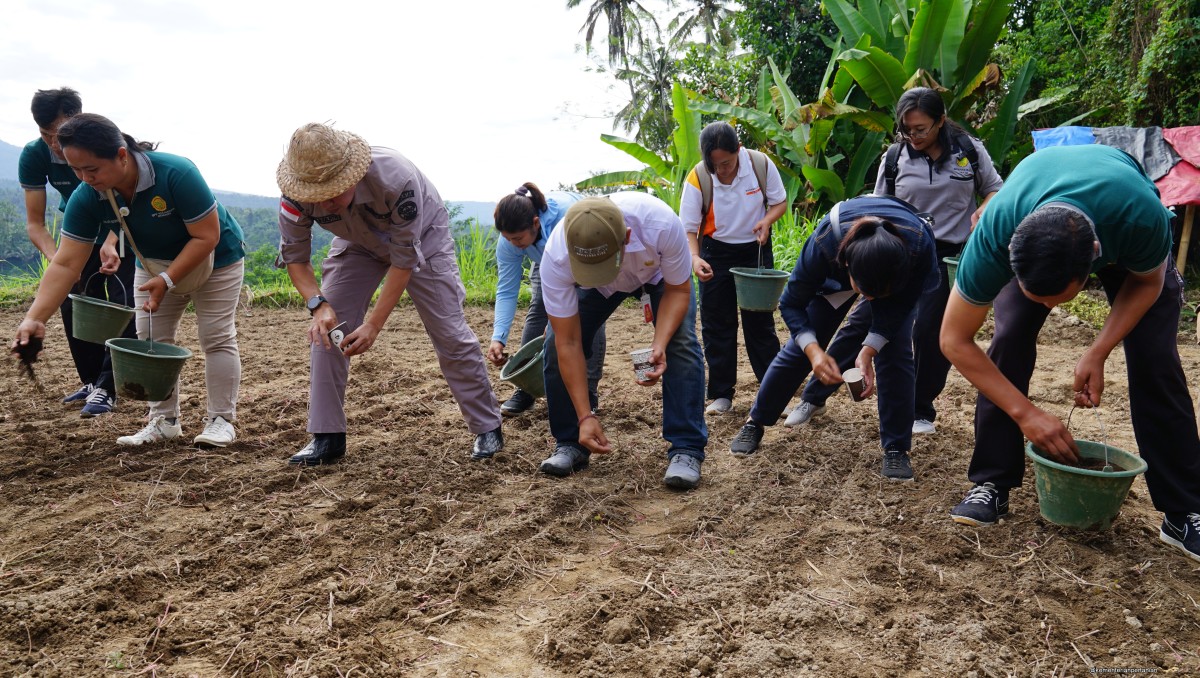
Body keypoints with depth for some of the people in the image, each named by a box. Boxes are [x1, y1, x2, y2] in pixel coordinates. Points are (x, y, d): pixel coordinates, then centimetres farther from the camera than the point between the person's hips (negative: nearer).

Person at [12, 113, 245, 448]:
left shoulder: (176, 173, -36)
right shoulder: (86, 197, -22)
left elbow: (206, 237, -30)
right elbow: (66, 264, -22)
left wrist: (167, 280, -34)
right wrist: (35, 318, -31)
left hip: (214, 259, -5)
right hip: (154, 264, 5)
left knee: (217, 338, -5)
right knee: (151, 339, 3)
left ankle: (221, 420, 3)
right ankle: (164, 421, 13)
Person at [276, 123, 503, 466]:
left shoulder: (396, 178, -42)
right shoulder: (296, 196, -30)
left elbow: (404, 259, -33)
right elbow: (294, 256, -16)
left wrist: (374, 325, -35)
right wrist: (318, 304, -35)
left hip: (421, 237, -3)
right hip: (357, 243, 4)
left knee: (450, 332, -8)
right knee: (326, 329, -9)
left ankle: (487, 428, 7)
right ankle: (326, 438, 2)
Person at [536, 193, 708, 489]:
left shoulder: (661, 224, -44)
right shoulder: (556, 257, -39)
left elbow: (678, 290, -24)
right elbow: (569, 344, -31)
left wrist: (659, 345, -41)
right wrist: (585, 416, -33)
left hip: (659, 273, -1)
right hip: (592, 283, 1)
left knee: (682, 344, -22)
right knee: (556, 345, -13)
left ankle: (686, 450, -10)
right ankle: (569, 444, 5)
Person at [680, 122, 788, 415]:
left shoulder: (761, 165, -16)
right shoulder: (697, 178, -19)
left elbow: (780, 201, 0)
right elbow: (688, 228, -14)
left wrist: (767, 220, -21)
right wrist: (694, 257, -32)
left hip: (756, 249, 0)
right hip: (716, 252, 0)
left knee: (760, 320, 5)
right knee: (717, 324, 3)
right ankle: (721, 394, 14)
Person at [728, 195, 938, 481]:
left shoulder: (919, 246, -42)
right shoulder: (824, 242, -42)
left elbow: (900, 305, -22)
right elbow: (791, 304, -26)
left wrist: (868, 351, -36)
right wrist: (813, 349, -42)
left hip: (901, 281, 0)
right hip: (837, 268, 0)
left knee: (895, 350, -17)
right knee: (802, 344, -3)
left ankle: (897, 448, -3)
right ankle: (755, 422, 14)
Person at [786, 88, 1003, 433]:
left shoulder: (971, 151, -1)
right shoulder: (895, 157, -1)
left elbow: (994, 189, 12)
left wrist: (983, 211, -10)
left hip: (952, 258, 0)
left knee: (932, 334, 1)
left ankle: (921, 411, 23)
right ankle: (814, 397, 9)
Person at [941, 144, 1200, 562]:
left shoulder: (1142, 217, -43)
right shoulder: (996, 233, -42)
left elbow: (1147, 283, -17)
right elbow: (955, 341, -31)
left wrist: (1097, 354, -28)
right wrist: (1025, 413, -34)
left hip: (1122, 236, 0)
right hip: (1031, 235, 0)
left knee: (1155, 359, -12)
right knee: (1008, 340, -21)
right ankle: (991, 485, -9)